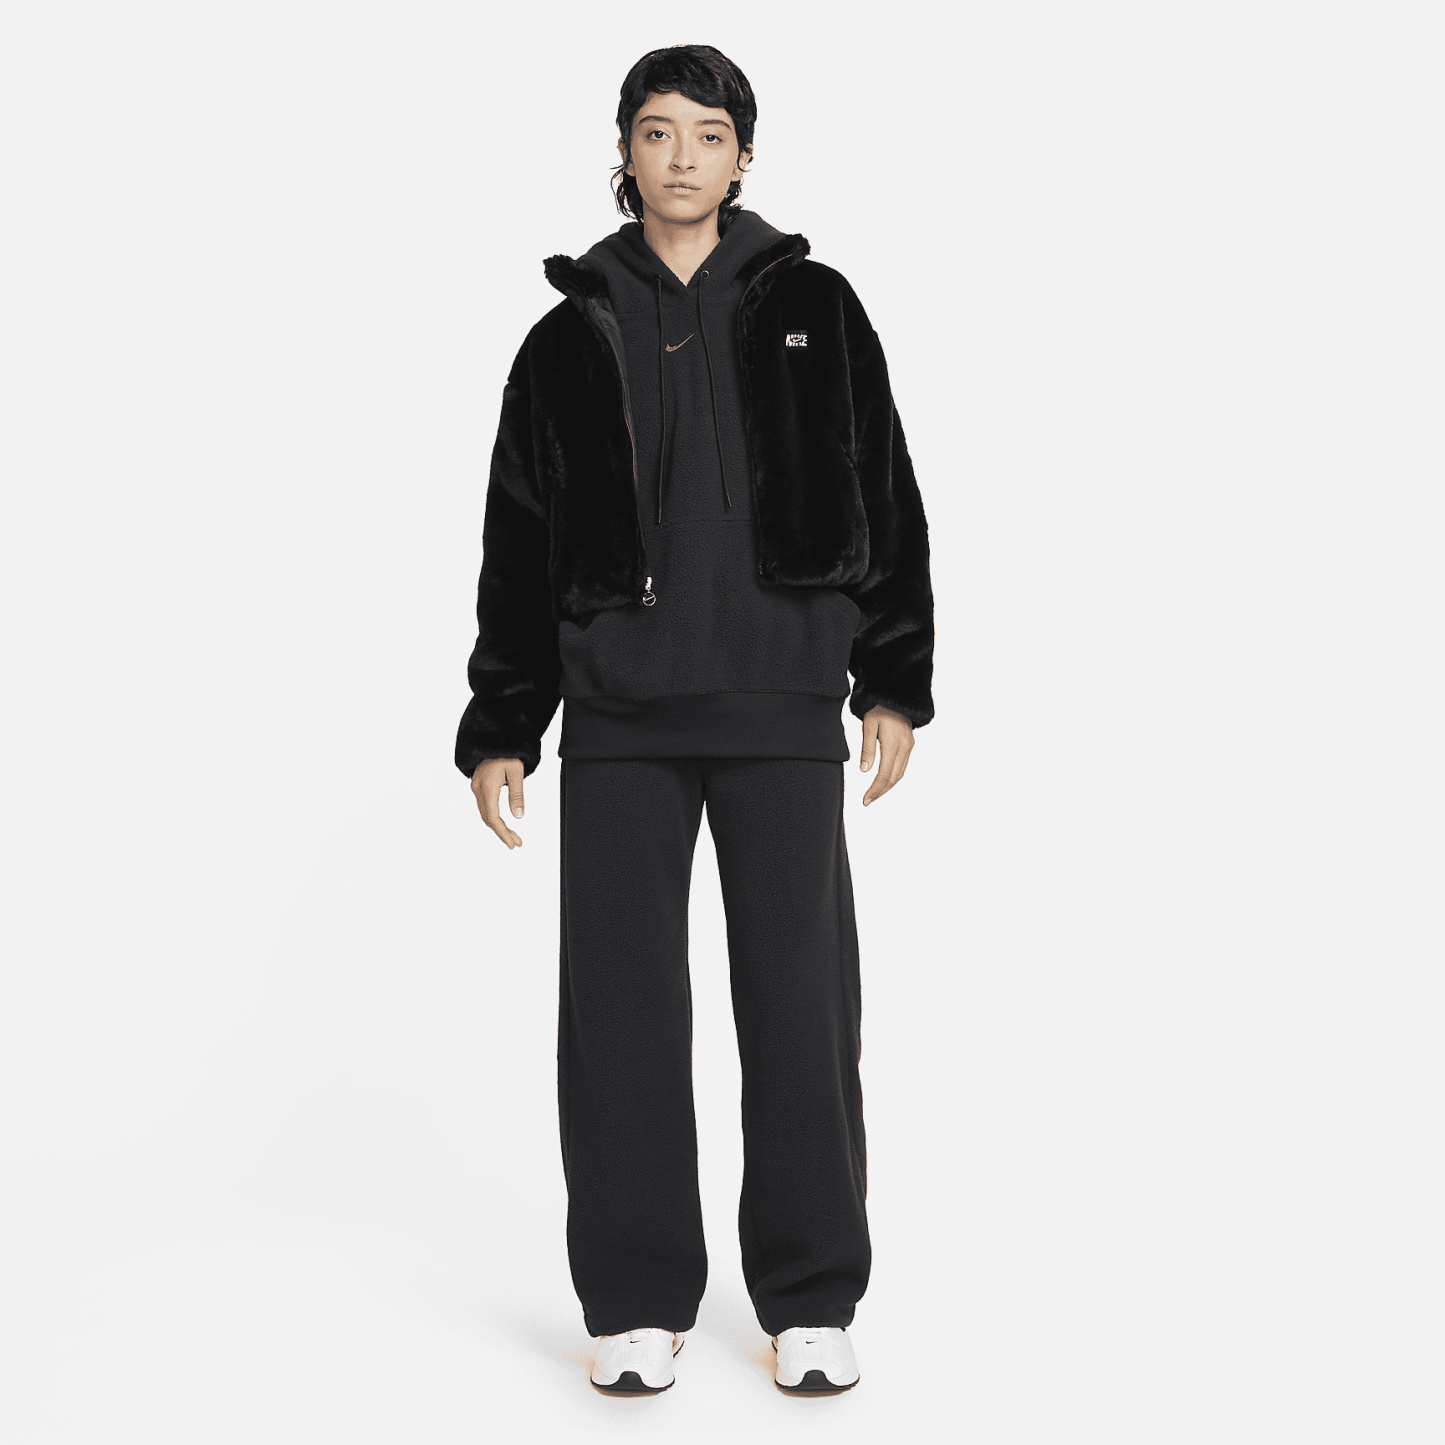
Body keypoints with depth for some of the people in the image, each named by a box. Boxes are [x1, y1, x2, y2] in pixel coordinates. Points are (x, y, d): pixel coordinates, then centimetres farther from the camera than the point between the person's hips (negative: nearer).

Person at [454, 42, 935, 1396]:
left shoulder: (813, 309, 7)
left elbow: (886, 505, 7)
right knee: (620, 1004, 1)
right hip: (619, 720, 1)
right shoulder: (573, 335, 9)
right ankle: (637, 1302, 15)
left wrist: (894, 682, 0)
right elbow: (520, 549, 10)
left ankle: (811, 1303, 14)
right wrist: (500, 728, 6)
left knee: (800, 998, 1)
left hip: (784, 714, -1)